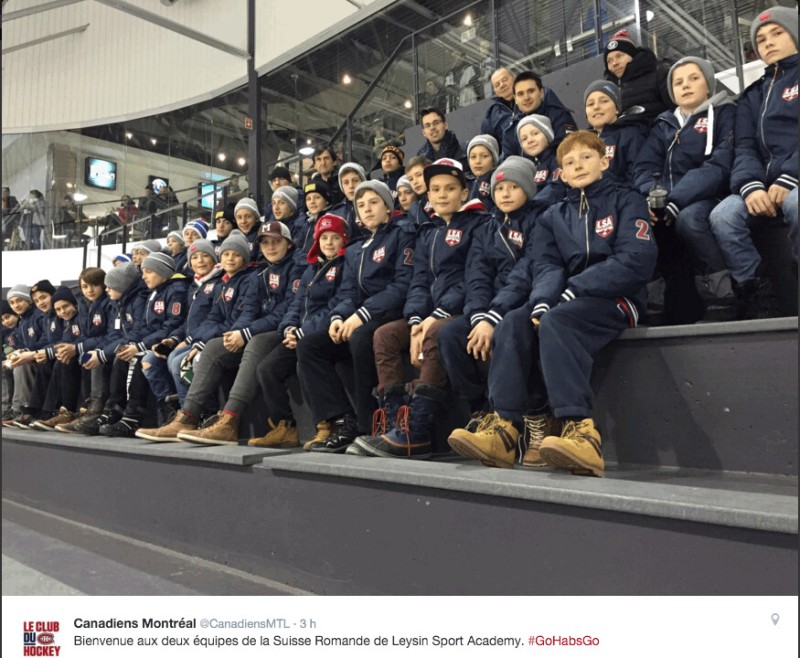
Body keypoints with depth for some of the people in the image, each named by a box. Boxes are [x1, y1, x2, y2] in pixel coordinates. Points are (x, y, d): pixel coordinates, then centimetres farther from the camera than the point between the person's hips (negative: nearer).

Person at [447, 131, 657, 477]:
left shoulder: (626, 201, 4)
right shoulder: (552, 217, 18)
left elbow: (635, 262, -11)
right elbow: (547, 267, 4)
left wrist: (570, 293, -18)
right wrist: (542, 302, -20)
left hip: (617, 299, -4)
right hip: (566, 302, 5)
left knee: (555, 323, -34)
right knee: (513, 324, -23)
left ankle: (581, 432, -42)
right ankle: (504, 426, -29)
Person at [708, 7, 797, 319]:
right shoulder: (752, 95, 23)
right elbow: (745, 149, 9)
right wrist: (751, 186, -13)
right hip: (768, 183, 4)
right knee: (722, 216, -23)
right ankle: (760, 300, -16)